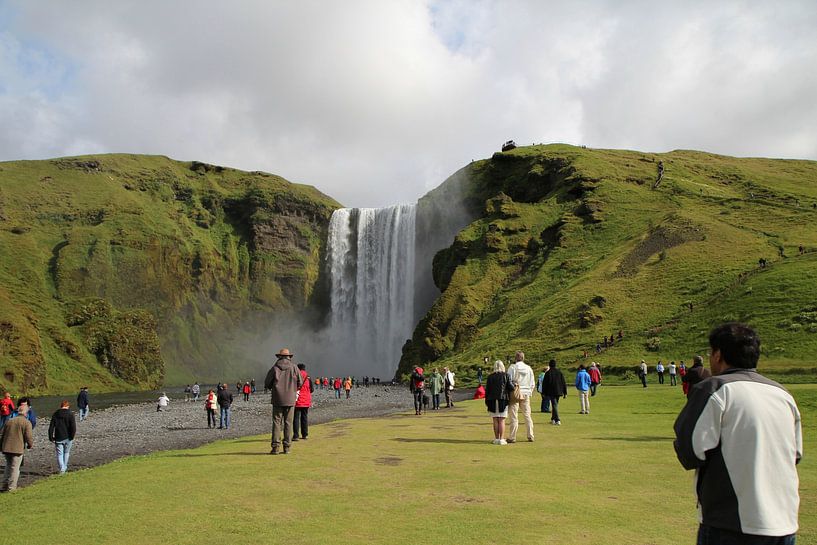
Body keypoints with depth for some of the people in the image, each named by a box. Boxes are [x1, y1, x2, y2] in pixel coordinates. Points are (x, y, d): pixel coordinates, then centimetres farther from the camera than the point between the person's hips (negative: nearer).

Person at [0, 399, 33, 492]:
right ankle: (11, 487, 7)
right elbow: (29, 437, -13)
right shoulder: (26, 422, -7)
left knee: (8, 467, 21)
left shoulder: (9, 421, 11)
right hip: (18, 449, -6)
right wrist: (31, 445, 6)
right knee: (15, 468, 4)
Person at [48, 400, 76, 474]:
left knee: (59, 454, 4)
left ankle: (62, 469, -9)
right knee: (66, 453, 17)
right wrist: (72, 436, -2)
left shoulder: (55, 414, 3)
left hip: (58, 438, 1)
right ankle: (65, 467, 25)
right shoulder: (70, 414, -5)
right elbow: (73, 426, -12)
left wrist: (51, 438, 8)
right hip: (68, 438, -1)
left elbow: (51, 427, 2)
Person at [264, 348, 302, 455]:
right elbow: (300, 383, 4)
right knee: (288, 423, 5)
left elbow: (267, 383, 1)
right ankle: (287, 447, 5)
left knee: (277, 422, 2)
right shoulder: (294, 368, 0)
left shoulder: (275, 368, -1)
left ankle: (275, 446, -3)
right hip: (290, 399, 0)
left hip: (277, 399, 0)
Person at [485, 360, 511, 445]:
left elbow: (487, 390, 5)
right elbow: (510, 387, -4)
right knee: (502, 420, 0)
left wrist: (487, 401, 11)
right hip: (503, 400, -2)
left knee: (495, 421, 7)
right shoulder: (506, 376, -2)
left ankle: (496, 439, 10)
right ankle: (501, 439, -2)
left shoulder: (490, 377, 5)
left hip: (492, 401, 2)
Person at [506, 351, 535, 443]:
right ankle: (530, 436, 13)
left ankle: (512, 437, 2)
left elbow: (509, 381, -9)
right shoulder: (529, 368, 6)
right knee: (527, 415, 11)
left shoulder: (512, 367, -8)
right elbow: (532, 383, 10)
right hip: (526, 394, 4)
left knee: (514, 416, 0)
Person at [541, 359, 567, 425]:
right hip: (558, 392, 4)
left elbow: (544, 383, -5)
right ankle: (553, 419, 26)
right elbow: (563, 382, 6)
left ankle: (557, 420, -16)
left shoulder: (548, 373, -6)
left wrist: (544, 392, 3)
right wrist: (565, 392, 10)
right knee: (555, 404, 17)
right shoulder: (559, 372, 6)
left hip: (551, 392, -4)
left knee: (554, 405, -6)